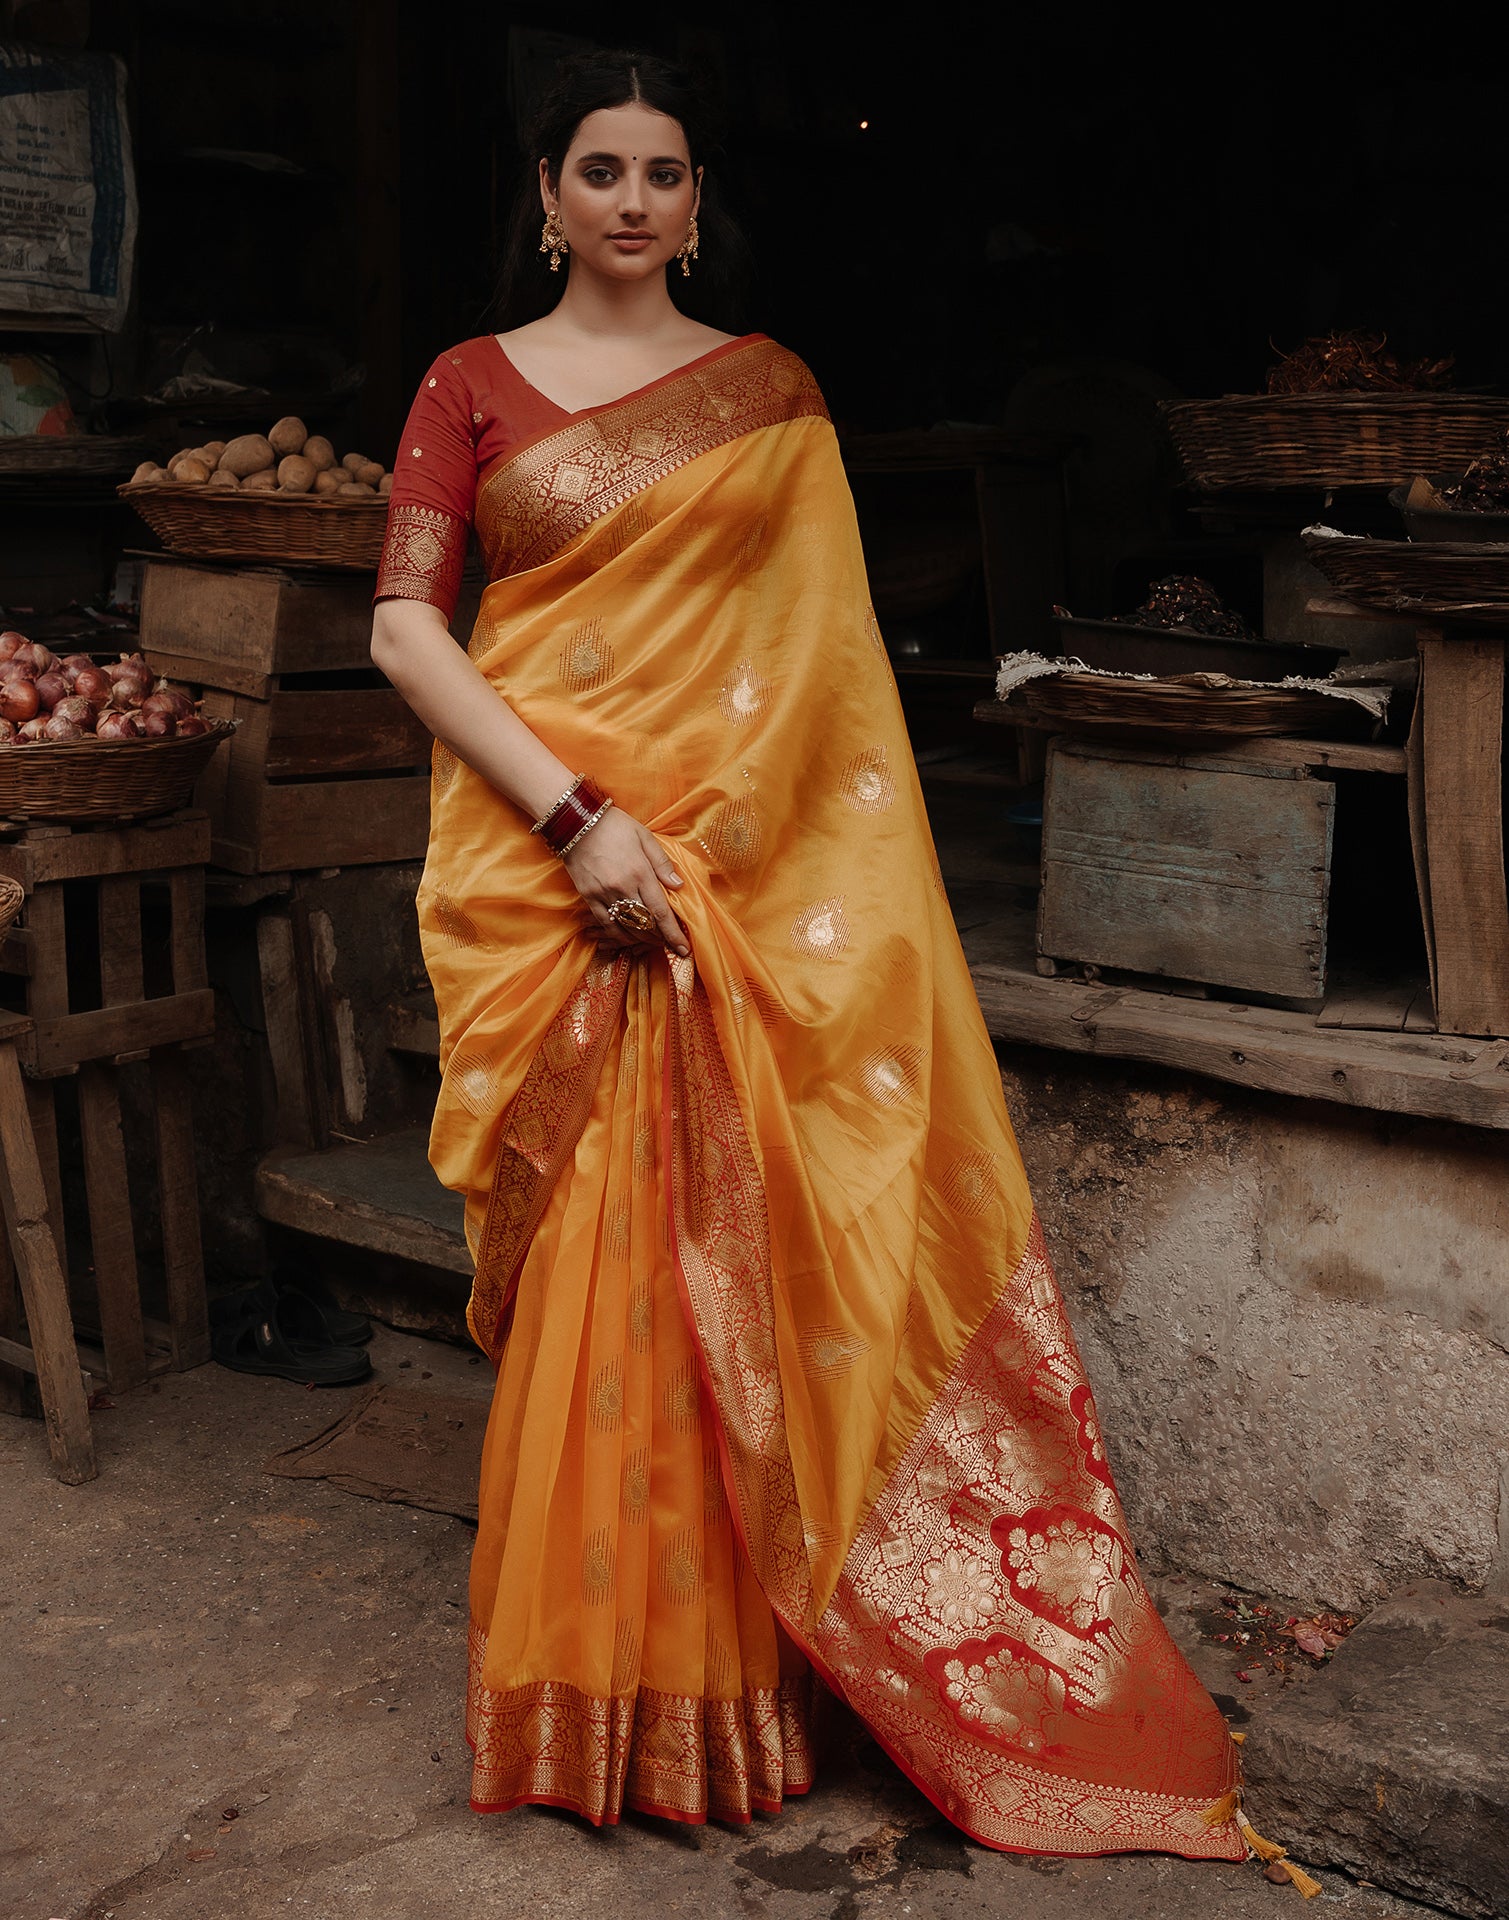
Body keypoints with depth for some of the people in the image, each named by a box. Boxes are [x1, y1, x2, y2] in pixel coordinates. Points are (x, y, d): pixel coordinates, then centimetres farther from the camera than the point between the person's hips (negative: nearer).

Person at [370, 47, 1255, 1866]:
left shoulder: (771, 391, 12)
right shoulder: (473, 386, 7)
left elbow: (823, 646, 10)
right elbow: (402, 625, -3)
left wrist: (845, 872, 2)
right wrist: (578, 818, -13)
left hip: (747, 869, 1)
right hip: (547, 869, -1)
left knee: (734, 1243, 2)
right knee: (586, 1255, 1)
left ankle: (736, 1645, 20)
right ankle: (597, 1678, 18)